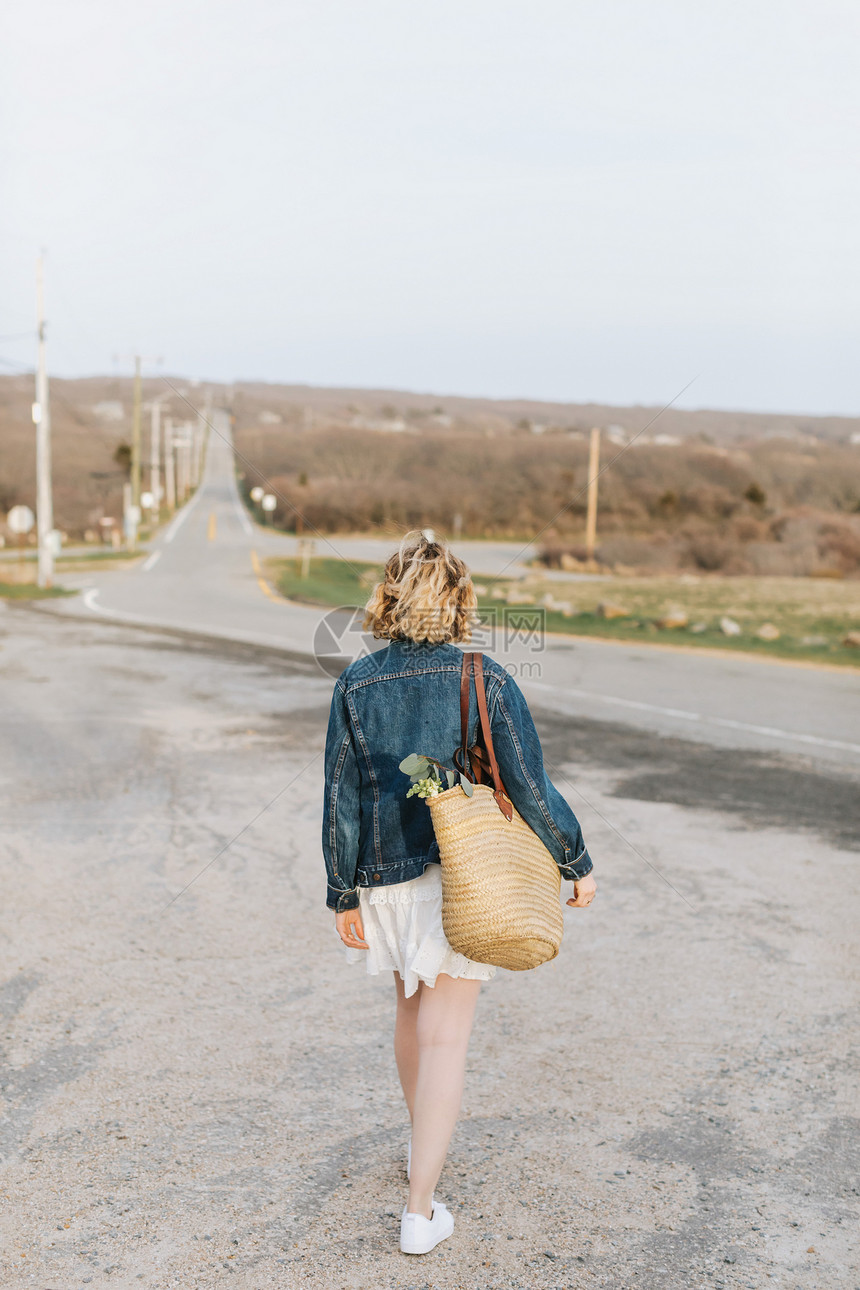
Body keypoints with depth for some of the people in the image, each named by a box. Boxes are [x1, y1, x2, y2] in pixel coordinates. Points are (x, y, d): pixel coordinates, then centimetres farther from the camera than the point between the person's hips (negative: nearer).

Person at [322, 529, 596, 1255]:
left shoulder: (356, 686, -8)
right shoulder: (487, 683, -13)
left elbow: (342, 801, -6)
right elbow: (531, 789, -12)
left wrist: (344, 895, 4)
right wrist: (576, 863, 2)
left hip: (390, 878, 3)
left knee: (413, 1008, 24)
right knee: (447, 1036, 5)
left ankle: (422, 1149, 44)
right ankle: (421, 1211, 8)